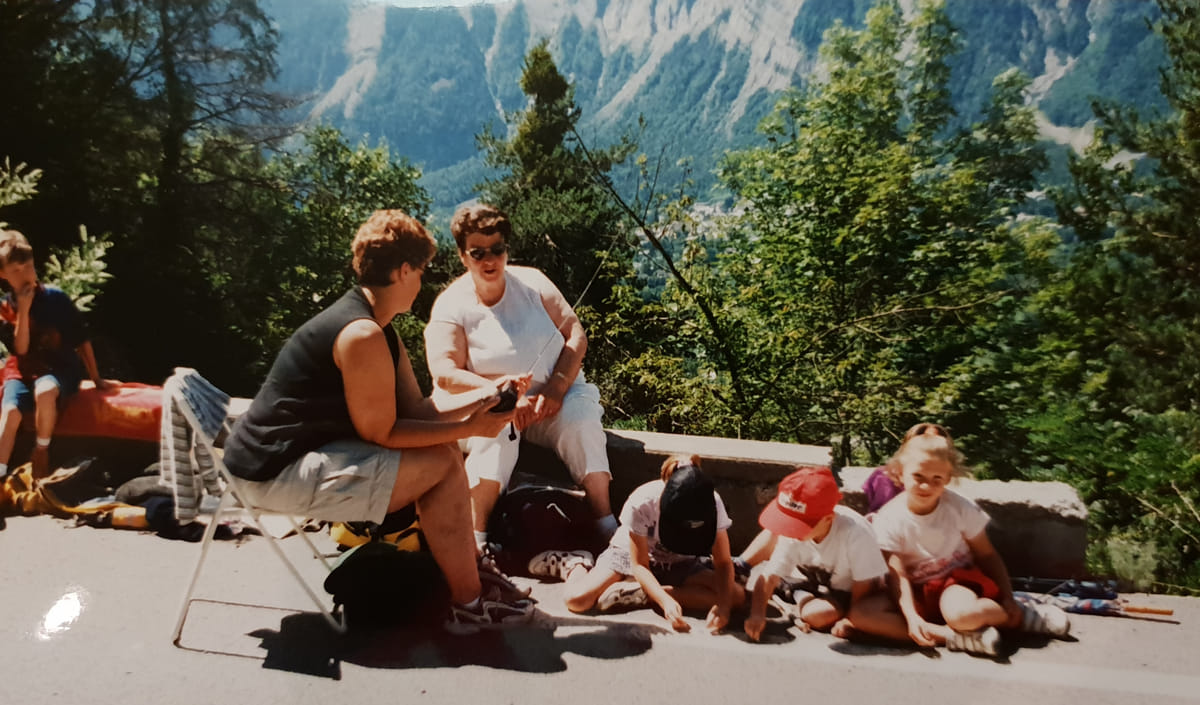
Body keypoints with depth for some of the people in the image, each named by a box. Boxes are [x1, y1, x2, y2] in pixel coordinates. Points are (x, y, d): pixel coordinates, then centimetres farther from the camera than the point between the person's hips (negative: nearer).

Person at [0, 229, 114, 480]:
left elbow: (82, 340, 2)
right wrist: (23, 311, -18)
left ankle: (41, 450, -11)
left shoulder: (56, 298, -5)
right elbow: (21, 349, -10)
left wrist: (96, 379, 4)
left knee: (44, 390, -36)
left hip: (61, 368, -2)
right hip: (23, 371, 2)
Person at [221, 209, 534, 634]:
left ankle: (468, 572, 16)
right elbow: (382, 434, -19)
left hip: (303, 454, 11)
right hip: (279, 472, -11)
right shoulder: (363, 336, -23)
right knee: (443, 465, -15)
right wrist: (468, 428, -15)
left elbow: (415, 410, 7)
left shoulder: (380, 331, 10)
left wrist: (483, 396, 4)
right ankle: (468, 605, -2)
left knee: (440, 449, 11)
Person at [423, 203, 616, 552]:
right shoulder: (451, 305, -4)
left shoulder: (532, 281, 3)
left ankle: (607, 528, -24)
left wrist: (556, 389, -18)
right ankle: (476, 540, -30)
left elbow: (576, 335, -2)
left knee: (580, 420, -29)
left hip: (556, 396, 2)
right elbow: (444, 373, -15)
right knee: (496, 431, -35)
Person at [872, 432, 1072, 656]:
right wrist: (911, 617, -30)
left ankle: (1020, 616, -8)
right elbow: (898, 576, -17)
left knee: (960, 614, -38)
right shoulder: (888, 520, -13)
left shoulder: (960, 508, -9)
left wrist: (1007, 599, -6)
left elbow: (987, 554, 2)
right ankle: (955, 636, -25)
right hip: (919, 594, 2)